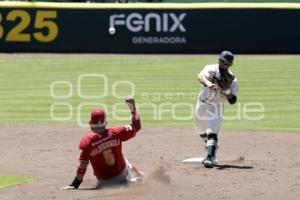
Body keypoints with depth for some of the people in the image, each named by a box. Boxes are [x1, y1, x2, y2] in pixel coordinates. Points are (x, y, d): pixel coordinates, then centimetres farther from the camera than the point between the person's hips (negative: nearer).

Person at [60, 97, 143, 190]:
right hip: (122, 174, 1)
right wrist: (133, 107, 1)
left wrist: (74, 185, -13)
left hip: (105, 182, -1)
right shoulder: (116, 133, -19)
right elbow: (136, 126, -6)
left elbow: (82, 166, -20)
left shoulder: (86, 142, -23)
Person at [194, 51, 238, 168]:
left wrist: (227, 88, -28)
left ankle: (210, 157, -28)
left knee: (212, 133, -22)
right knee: (202, 132, 19)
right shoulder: (211, 69, -12)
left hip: (216, 107, -2)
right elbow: (201, 76, -37)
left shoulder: (232, 79, -9)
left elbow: (232, 101, -9)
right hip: (201, 105, 2)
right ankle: (211, 151, 45)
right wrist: (207, 83, -59)